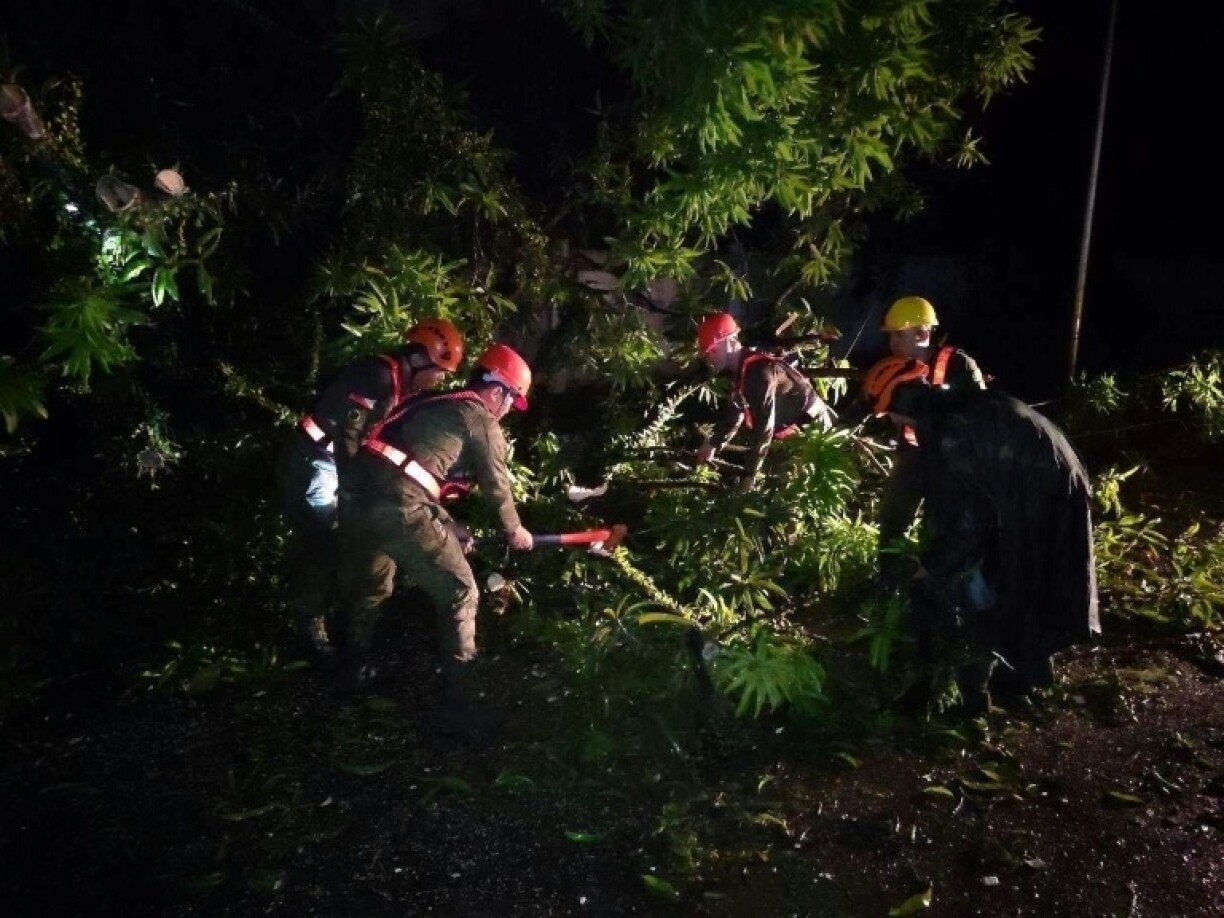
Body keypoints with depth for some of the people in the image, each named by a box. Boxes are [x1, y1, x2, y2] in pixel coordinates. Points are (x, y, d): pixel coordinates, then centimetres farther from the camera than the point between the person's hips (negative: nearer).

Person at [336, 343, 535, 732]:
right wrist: (514, 531, 33)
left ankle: (354, 670, 49)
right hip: (398, 509, -8)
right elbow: (497, 486, 15)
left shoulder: (433, 405, 27)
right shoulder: (481, 419, 6)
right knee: (459, 595, 8)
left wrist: (447, 524, 35)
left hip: (356, 494, 8)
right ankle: (457, 698, 14)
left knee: (370, 586, 32)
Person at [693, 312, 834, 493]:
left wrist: (748, 475, -30)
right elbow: (735, 413, 13)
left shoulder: (759, 371, -28)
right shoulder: (740, 369, 2)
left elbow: (763, 428, -32)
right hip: (789, 428, 9)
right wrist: (713, 443, 4)